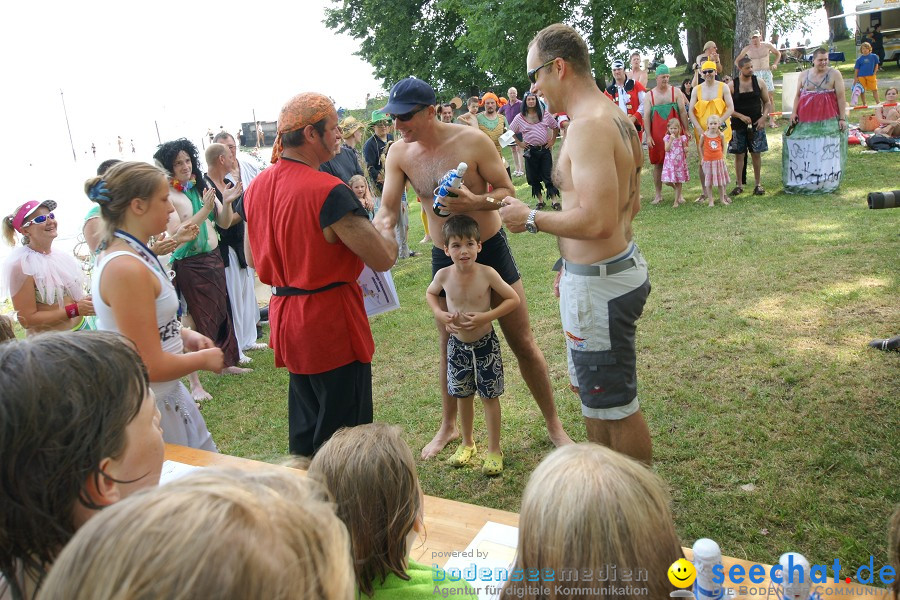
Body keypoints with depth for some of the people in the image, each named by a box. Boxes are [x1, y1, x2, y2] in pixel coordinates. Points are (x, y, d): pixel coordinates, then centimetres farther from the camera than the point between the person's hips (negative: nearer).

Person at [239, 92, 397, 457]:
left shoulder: (256, 188, 4)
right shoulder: (328, 191, -21)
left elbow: (256, 260, 14)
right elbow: (382, 259, -21)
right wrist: (387, 231, 0)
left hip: (285, 319, 8)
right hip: (331, 321, -8)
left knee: (304, 425, 23)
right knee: (343, 431, 6)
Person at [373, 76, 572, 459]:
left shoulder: (472, 140, -19)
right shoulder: (399, 154, -8)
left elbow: (507, 191, -14)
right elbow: (388, 209, -13)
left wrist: (477, 202, -34)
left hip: (491, 251, -3)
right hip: (444, 258, 3)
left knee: (523, 343, 4)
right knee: (448, 348, 14)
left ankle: (554, 425, 21)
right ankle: (448, 427, 34)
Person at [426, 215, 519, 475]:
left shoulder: (487, 273, -19)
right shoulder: (443, 275, -12)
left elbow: (513, 299, -10)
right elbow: (430, 293, 10)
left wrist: (486, 317, -21)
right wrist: (440, 314, -8)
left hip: (485, 344, -3)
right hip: (457, 345, 3)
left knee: (489, 395, 6)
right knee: (463, 395, 16)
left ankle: (494, 449, 21)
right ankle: (467, 443, 37)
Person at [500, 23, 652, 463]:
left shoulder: (589, 126, -21)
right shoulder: (615, 118, 12)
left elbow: (597, 220, -30)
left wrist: (531, 219, -15)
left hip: (598, 285, -11)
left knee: (616, 406, 5)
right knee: (590, 391, 25)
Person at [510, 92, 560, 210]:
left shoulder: (544, 115, 3)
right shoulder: (520, 117, 1)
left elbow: (555, 127, 13)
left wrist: (553, 140, 5)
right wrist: (519, 143, 3)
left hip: (545, 149, -1)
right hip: (530, 151, 1)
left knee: (548, 175, -3)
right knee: (533, 177, 5)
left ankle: (554, 200, 1)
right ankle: (540, 200, 17)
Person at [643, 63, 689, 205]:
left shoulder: (676, 92, 6)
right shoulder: (649, 95, 6)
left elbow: (683, 112, 6)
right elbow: (646, 116, 2)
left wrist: (686, 130, 0)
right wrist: (648, 136, -7)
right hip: (657, 135, 0)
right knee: (657, 164, 3)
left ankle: (678, 193, 8)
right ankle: (658, 194, 11)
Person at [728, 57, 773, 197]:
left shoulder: (759, 82, 2)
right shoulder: (732, 85, -3)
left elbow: (767, 102, 7)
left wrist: (763, 118, -8)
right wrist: (740, 116, -16)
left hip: (756, 124, 1)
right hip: (738, 126, -1)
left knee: (756, 154, 4)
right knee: (739, 155, 3)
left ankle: (757, 184, 13)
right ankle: (739, 185, 12)